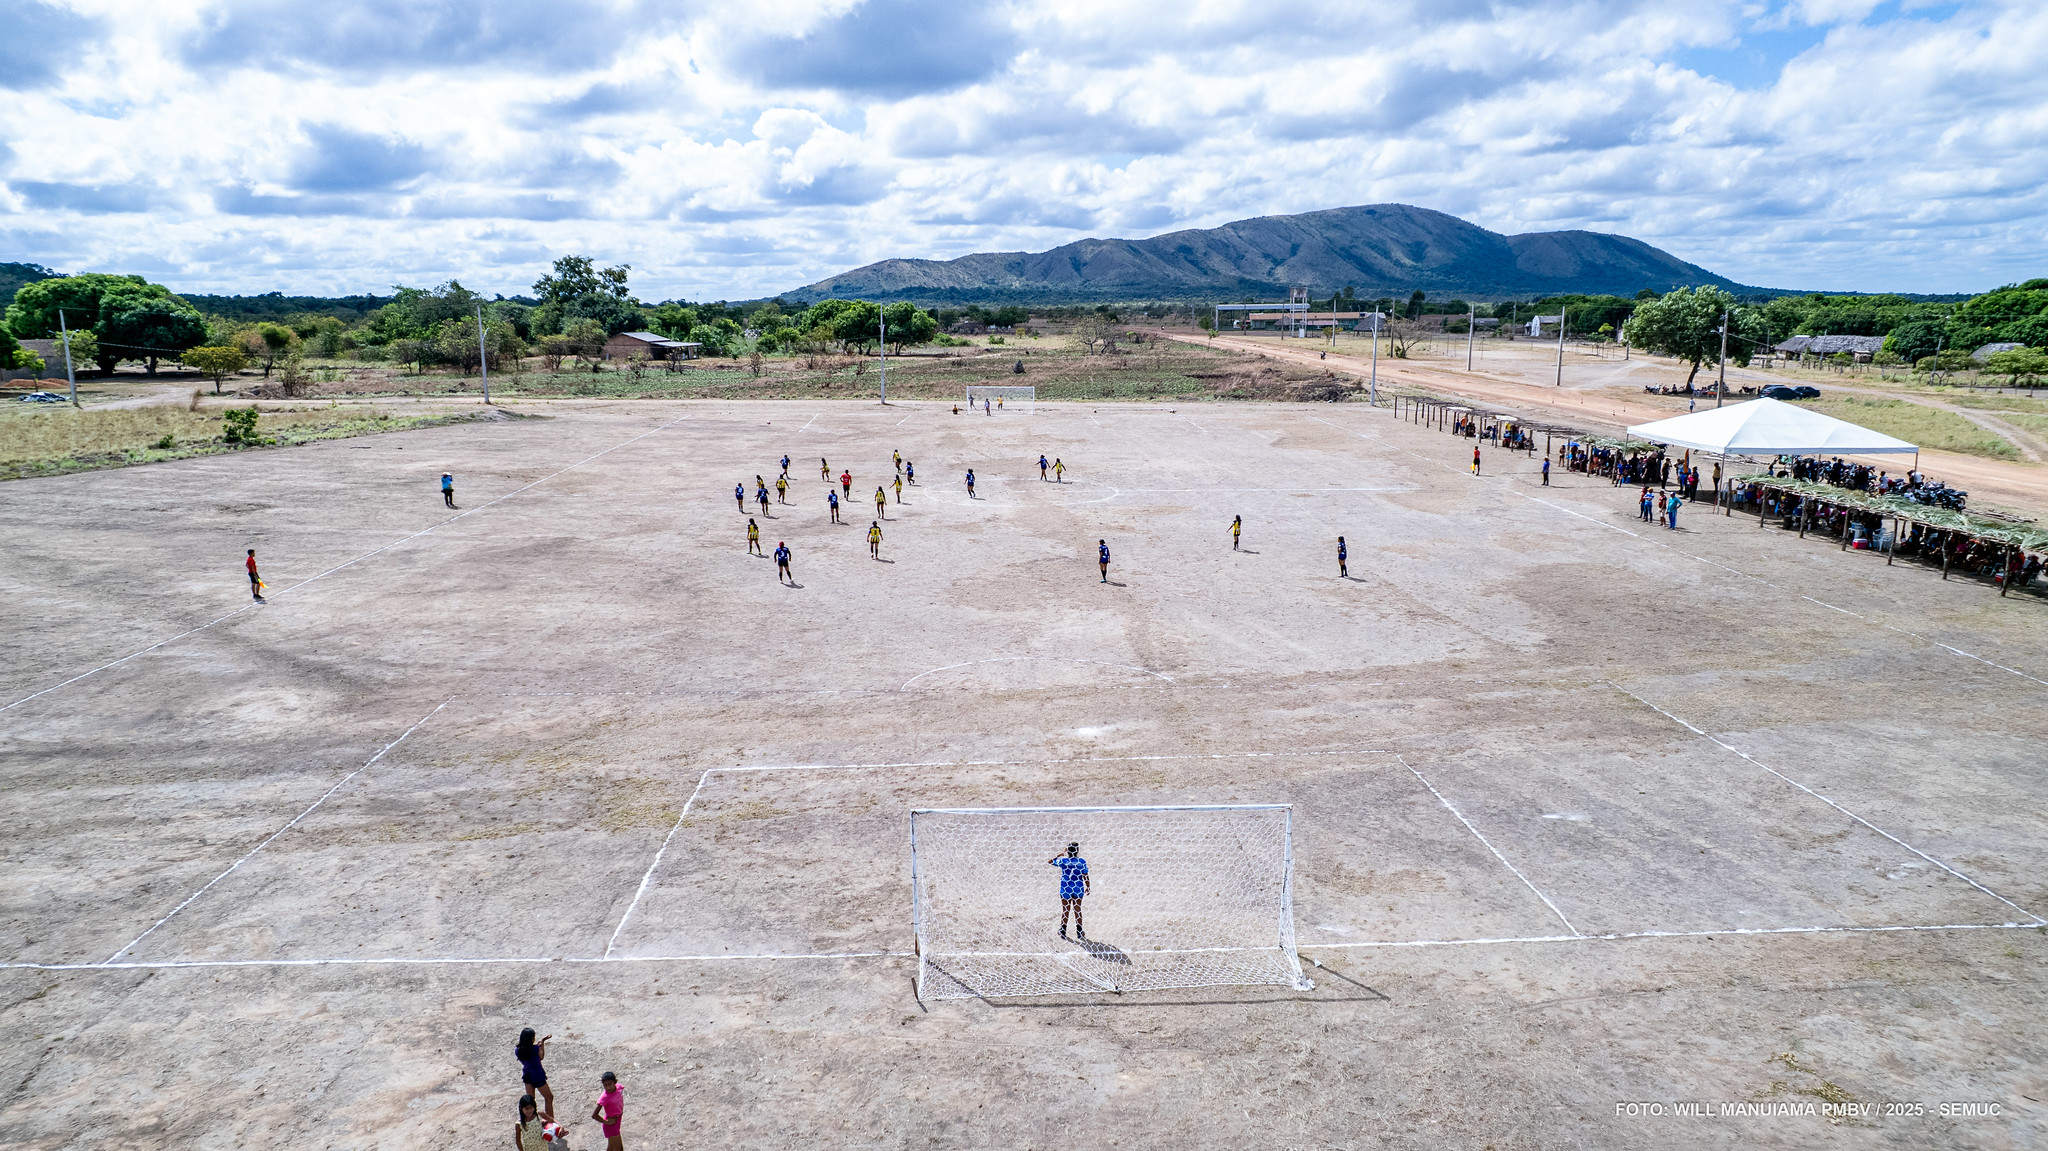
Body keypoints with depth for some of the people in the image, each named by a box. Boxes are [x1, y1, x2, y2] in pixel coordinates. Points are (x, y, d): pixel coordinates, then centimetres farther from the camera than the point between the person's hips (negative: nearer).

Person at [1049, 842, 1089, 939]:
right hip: (1078, 890, 0)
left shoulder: (1062, 861, -6)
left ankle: (1062, 932, 15)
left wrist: (1059, 855, 14)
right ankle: (1079, 933, 18)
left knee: (1065, 911, 10)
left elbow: (1049, 861, 9)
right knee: (1077, 910, 12)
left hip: (1065, 890, 0)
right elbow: (1085, 876, -5)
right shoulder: (1081, 861, -8)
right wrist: (1087, 887, 7)